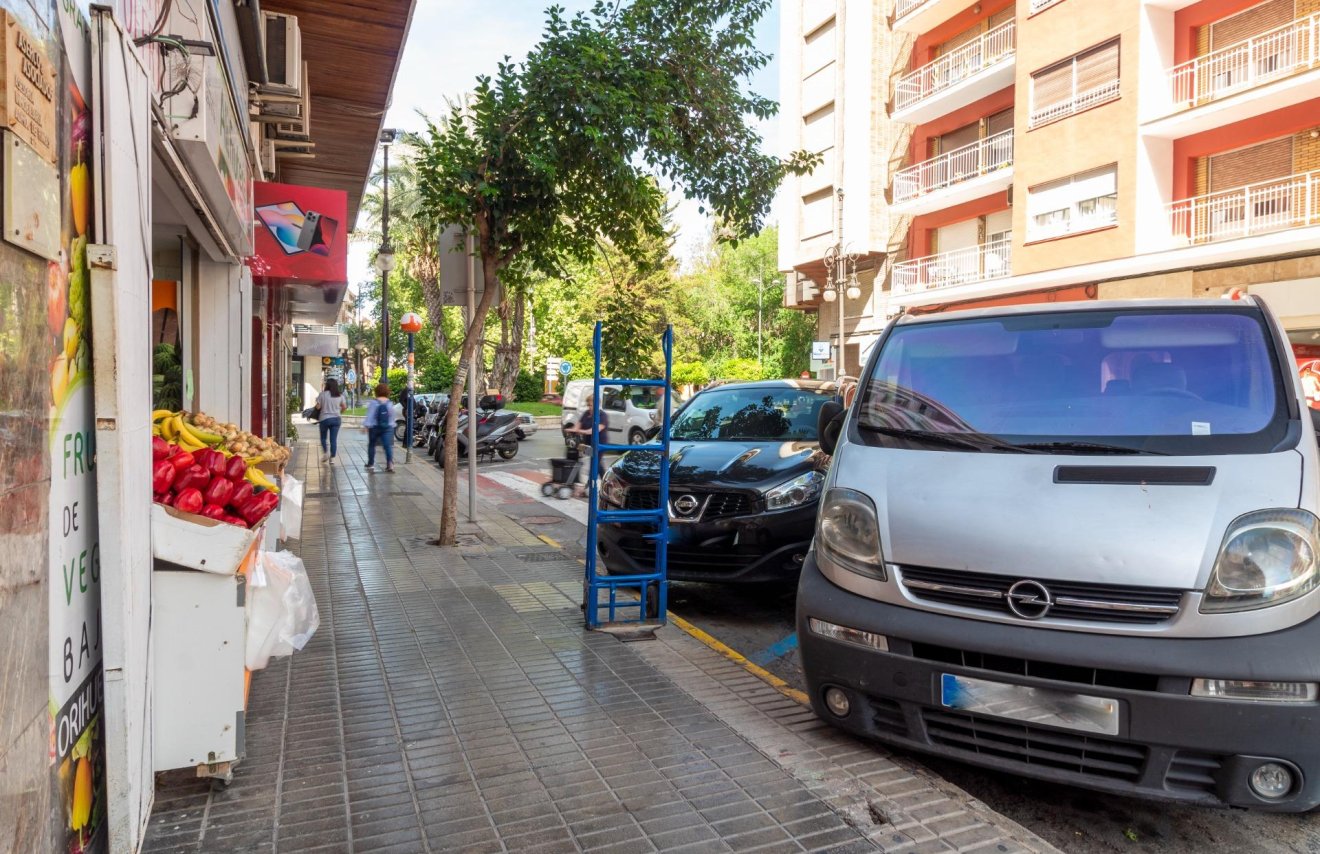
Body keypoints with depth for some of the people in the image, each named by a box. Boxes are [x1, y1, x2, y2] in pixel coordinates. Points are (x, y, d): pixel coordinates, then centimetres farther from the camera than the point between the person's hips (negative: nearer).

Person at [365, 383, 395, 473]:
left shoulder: (373, 403, -8)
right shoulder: (390, 404, 3)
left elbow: (369, 416, -13)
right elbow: (392, 417, 10)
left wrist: (366, 426, -14)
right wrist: (392, 425, 21)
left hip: (374, 427, -2)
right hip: (388, 427, 2)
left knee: (371, 445, 14)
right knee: (388, 445, -6)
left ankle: (371, 464, 21)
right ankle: (390, 463, -24)